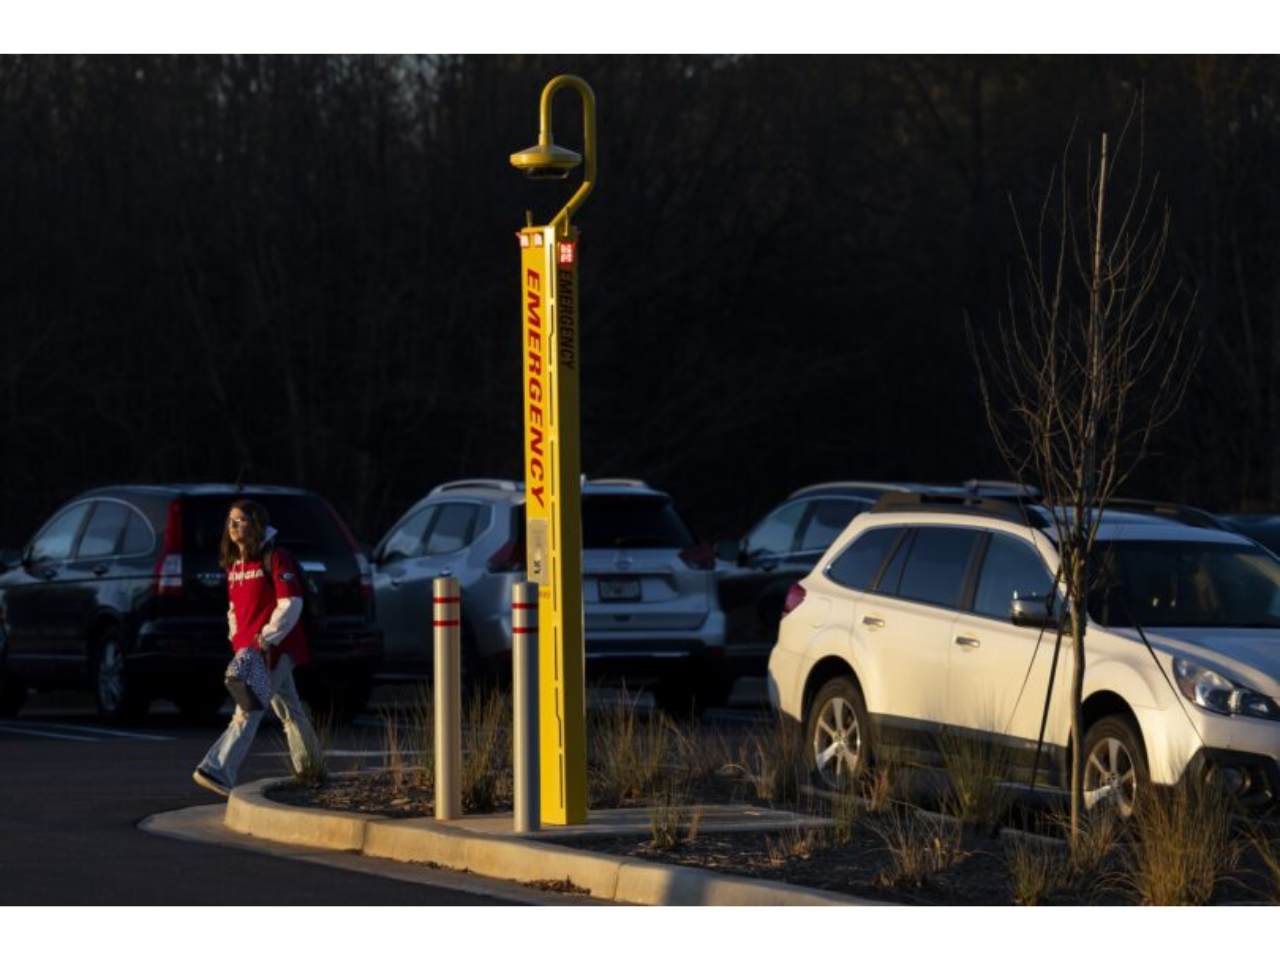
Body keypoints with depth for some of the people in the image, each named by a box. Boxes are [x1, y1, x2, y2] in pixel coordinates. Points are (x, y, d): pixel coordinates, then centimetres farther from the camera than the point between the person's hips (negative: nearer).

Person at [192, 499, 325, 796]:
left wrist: (267, 638, -19)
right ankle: (311, 769, 27)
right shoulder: (234, 563, 15)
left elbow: (291, 604, -15)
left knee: (248, 710, -17)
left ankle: (218, 771, -27)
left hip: (274, 647, -9)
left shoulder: (275, 558, -10)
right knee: (288, 710, 17)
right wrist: (237, 638, 13)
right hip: (248, 648, 9)